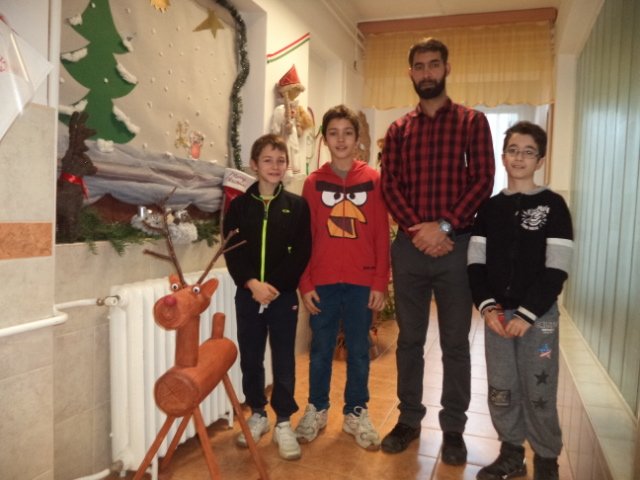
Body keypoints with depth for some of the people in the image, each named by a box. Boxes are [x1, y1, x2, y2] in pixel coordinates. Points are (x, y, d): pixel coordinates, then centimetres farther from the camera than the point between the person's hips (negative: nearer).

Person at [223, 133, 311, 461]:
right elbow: (232, 251, -1)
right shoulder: (239, 205, 4)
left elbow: (301, 254, -5)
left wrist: (275, 285, -14)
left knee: (283, 361, 4)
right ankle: (257, 414, 30)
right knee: (250, 358, 11)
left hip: (284, 295, -1)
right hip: (247, 294, 2)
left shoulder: (297, 205, 1)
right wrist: (251, 283, -15)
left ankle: (283, 423, 18)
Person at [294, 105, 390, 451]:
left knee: (358, 350, 11)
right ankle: (316, 409, 29)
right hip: (322, 281, 1)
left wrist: (380, 283, -3)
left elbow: (381, 236, 0)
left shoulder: (374, 180, 1)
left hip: (362, 281, 0)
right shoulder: (313, 182, 3)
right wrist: (305, 283, -2)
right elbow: (304, 237, 2)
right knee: (320, 349, 12)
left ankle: (356, 412, 28)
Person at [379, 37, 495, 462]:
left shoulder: (472, 122, 4)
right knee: (409, 339, 11)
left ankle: (453, 428, 23)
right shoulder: (398, 129, 11)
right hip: (410, 246, 2)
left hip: (456, 245, -2)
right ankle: (409, 419, 26)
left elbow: (483, 181, -5)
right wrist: (416, 230, -13)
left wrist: (444, 226, -15)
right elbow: (390, 186, 2)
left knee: (455, 343, 7)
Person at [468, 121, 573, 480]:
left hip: (539, 316, -3)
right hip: (496, 314, 3)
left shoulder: (553, 206, -3)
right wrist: (488, 307, -9)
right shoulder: (490, 208, 7)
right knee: (500, 391, 10)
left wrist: (526, 315, -15)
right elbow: (476, 264, 3)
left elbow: (556, 271, -9)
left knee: (538, 393, 5)